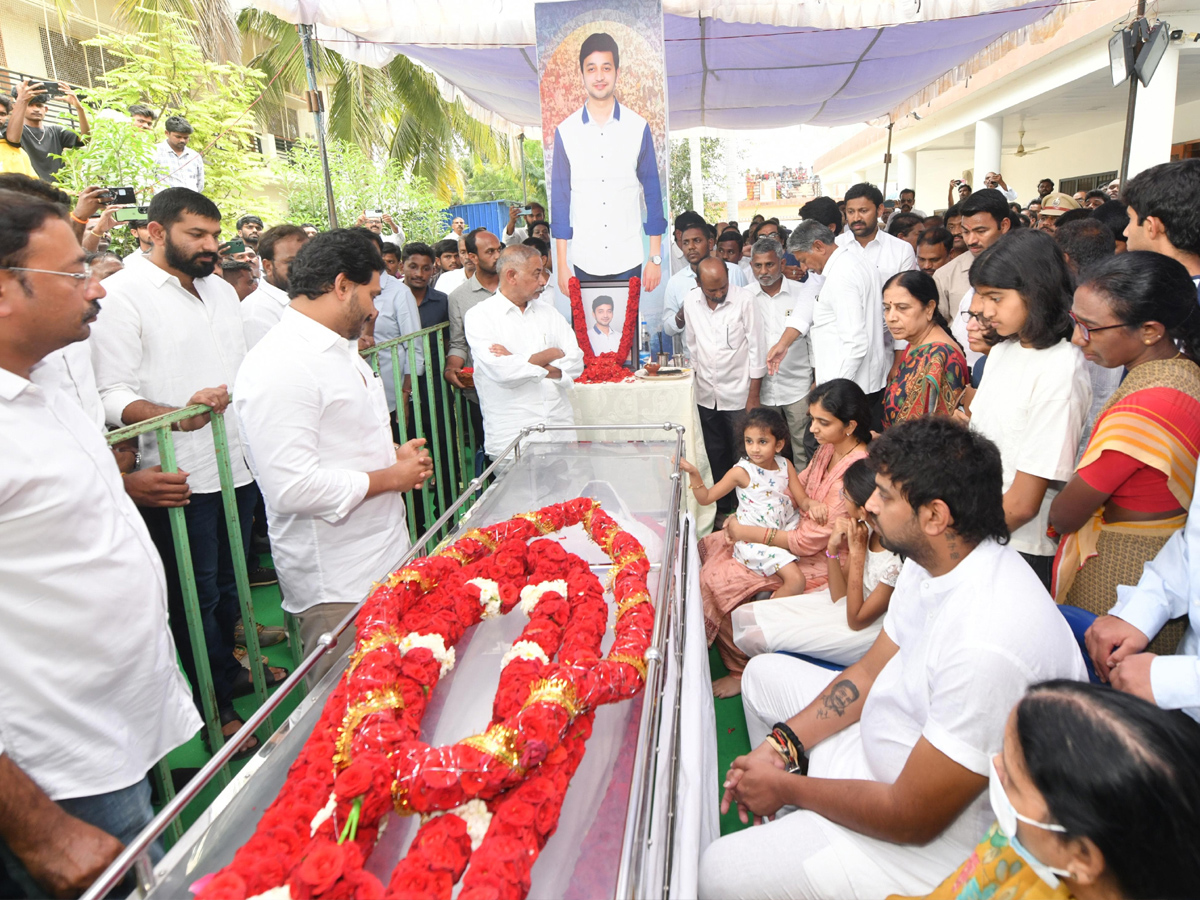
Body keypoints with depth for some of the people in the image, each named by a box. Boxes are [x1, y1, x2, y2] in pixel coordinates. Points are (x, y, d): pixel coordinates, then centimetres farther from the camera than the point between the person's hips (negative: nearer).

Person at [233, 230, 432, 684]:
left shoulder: (340, 349, 13)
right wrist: (391, 477, -16)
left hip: (383, 555, 10)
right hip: (336, 585, -9)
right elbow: (293, 488, -28)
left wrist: (393, 452, 6)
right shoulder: (279, 366, -21)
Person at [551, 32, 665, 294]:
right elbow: (560, 197, 3)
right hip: (585, 261, 0)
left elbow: (652, 192, 3)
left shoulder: (638, 127, -1)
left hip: (629, 261, 0)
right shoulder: (565, 131, 0)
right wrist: (561, 264, 0)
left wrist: (655, 257, 0)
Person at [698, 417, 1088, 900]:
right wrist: (783, 743, -4)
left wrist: (788, 788, -14)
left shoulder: (987, 646, -37)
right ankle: (789, 829, 28)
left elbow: (912, 818, -28)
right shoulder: (930, 560, -7)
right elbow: (869, 672, 5)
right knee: (764, 673, 18)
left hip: (936, 837, -9)